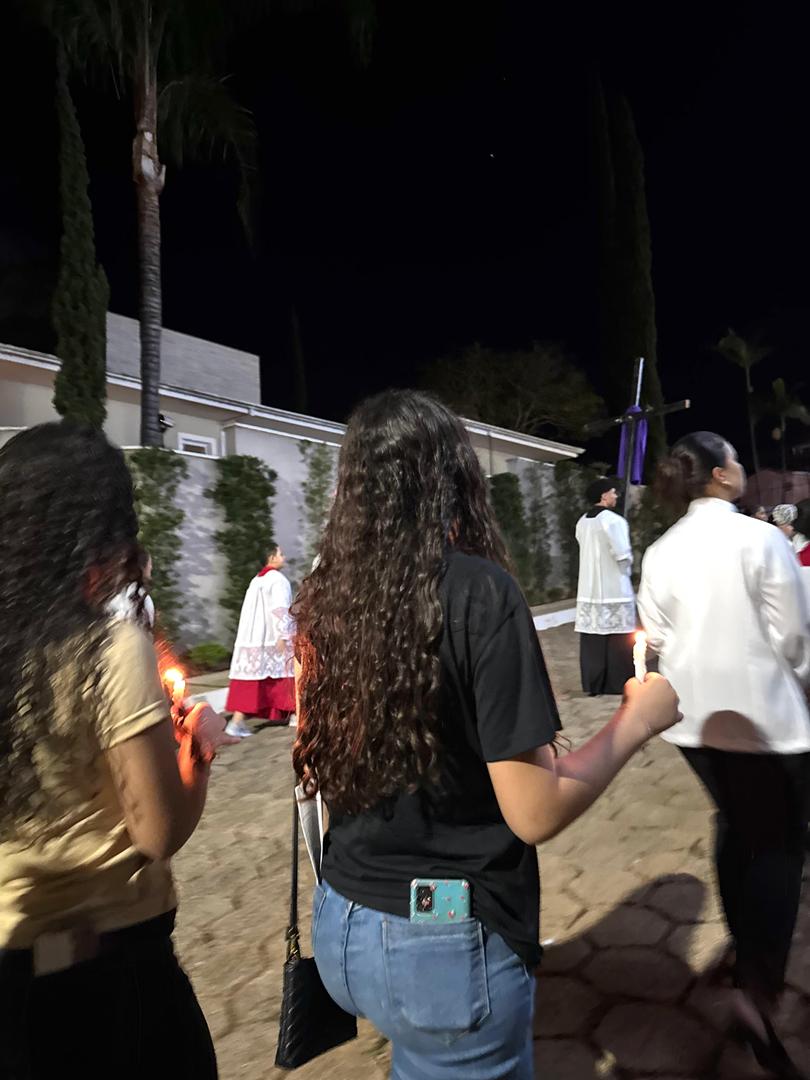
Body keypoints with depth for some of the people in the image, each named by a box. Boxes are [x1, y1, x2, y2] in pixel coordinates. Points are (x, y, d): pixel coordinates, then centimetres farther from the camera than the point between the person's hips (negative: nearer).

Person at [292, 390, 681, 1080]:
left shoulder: (327, 597, -4)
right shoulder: (479, 591, -21)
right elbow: (535, 813, -19)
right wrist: (637, 719, -5)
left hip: (339, 924, 5)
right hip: (448, 944, -5)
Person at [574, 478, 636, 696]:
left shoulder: (582, 523, 8)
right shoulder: (614, 520, -14)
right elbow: (623, 555, -15)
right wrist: (627, 570, 5)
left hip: (589, 590, 6)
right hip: (615, 590, -6)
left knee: (592, 642, 9)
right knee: (618, 642, 5)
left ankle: (593, 685, 15)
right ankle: (619, 684, 12)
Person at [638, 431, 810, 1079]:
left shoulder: (660, 552, -2)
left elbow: (657, 639, 1)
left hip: (696, 712, 5)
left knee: (735, 826, 24)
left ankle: (748, 949, 39)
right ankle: (758, 990, 1)